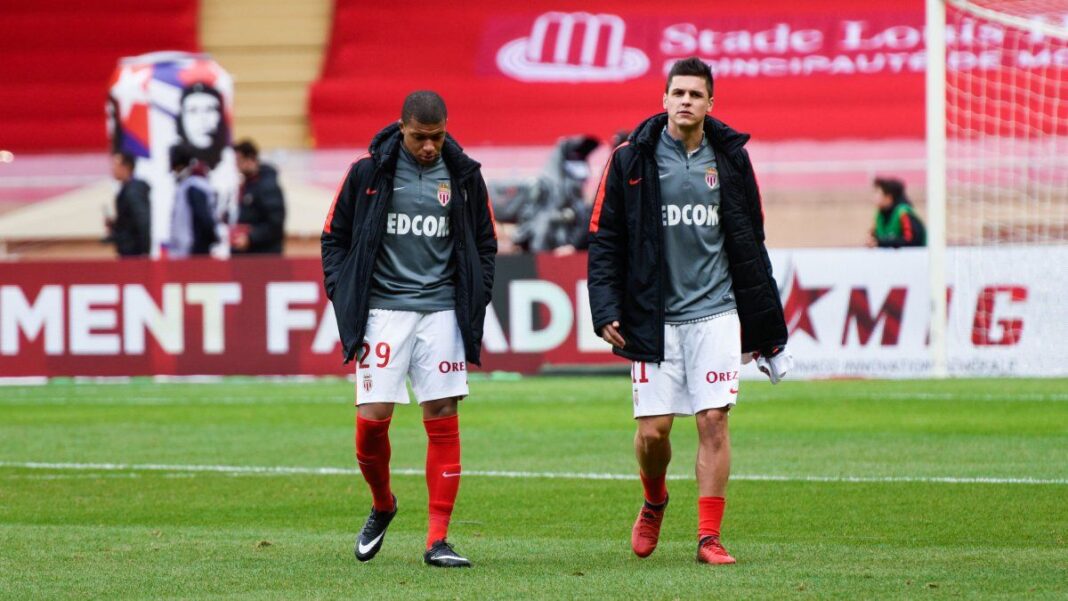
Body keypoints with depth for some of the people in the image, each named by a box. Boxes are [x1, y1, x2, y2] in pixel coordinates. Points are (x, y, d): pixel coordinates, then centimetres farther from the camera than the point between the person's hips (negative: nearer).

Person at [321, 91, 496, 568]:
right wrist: (345, 301, 0)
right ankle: (382, 506, 21)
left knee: (443, 420, -3)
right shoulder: (367, 174, 0)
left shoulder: (464, 176, 5)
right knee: (372, 418, -8)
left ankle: (438, 541, 0)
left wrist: (474, 303, 7)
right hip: (383, 309, -1)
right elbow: (334, 238, 8)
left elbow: (485, 243, 16)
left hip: (442, 310, 1)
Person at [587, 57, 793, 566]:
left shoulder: (730, 159, 6)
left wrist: (764, 325, 14)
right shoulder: (631, 160, -1)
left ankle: (709, 537, -2)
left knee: (713, 422, -7)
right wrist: (606, 309, -7)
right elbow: (604, 240, 3)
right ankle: (654, 504, 30)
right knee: (652, 429, -1)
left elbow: (750, 247, 12)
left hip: (715, 313, 1)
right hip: (653, 317, -1)